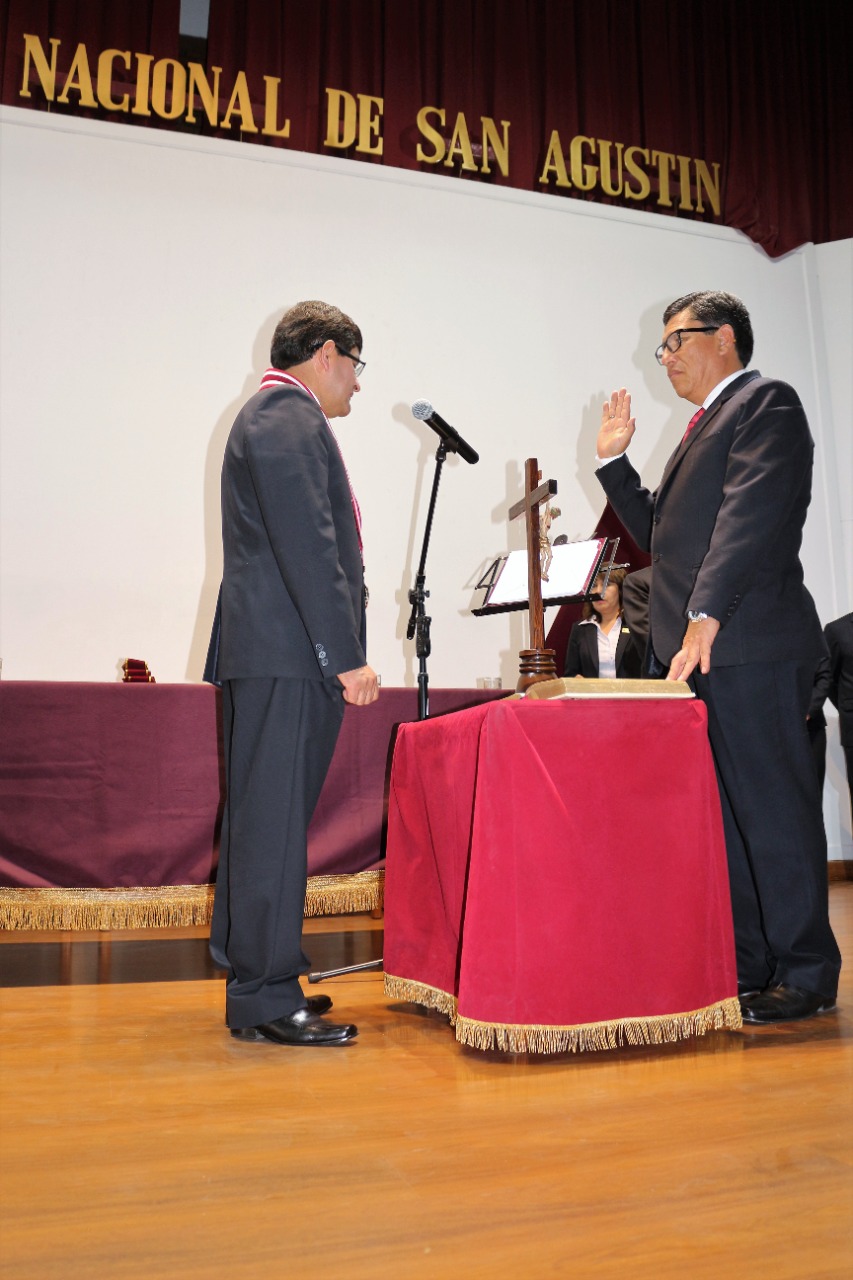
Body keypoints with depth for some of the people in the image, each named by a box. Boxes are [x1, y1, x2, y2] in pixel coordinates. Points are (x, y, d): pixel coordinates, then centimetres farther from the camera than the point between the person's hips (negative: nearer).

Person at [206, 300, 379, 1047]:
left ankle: (254, 981, 25)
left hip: (277, 654, 11)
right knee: (273, 823, -6)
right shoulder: (290, 418, -9)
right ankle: (265, 999, 2)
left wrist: (339, 650, 21)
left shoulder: (275, 415, 24)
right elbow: (309, 546, -19)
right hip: (287, 654, -11)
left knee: (264, 817, 14)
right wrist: (347, 655, -19)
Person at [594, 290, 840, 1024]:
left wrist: (707, 616, -25)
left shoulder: (766, 404, -2)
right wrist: (614, 460, 18)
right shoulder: (706, 426, 26)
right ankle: (748, 965, 22)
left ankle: (804, 975, 9)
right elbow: (660, 535, 24)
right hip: (702, 654, 9)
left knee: (773, 809, -3)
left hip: (748, 648, -9)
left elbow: (751, 515, -17)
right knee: (723, 813, 11)